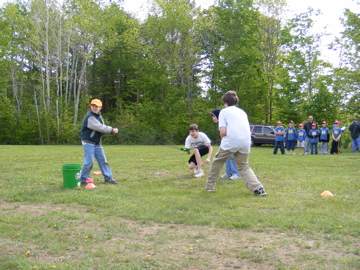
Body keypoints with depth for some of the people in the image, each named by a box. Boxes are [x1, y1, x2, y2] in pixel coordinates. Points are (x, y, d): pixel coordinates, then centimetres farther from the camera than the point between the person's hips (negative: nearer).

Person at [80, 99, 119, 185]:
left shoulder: (99, 116, 13)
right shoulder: (89, 117, -16)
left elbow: (103, 128, 9)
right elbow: (99, 128, -23)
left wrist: (112, 131, -11)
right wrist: (112, 130, -18)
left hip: (97, 143, 8)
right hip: (88, 143, -8)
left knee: (103, 160, 10)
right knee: (89, 162, -9)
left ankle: (108, 177, 17)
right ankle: (83, 179, 4)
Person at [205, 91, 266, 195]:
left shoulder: (224, 111, 9)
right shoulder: (242, 112, 25)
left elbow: (223, 131, -3)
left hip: (230, 142, -5)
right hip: (245, 143, 5)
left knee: (217, 162, 17)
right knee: (244, 166, 19)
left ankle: (210, 186, 24)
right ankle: (258, 188, 0)